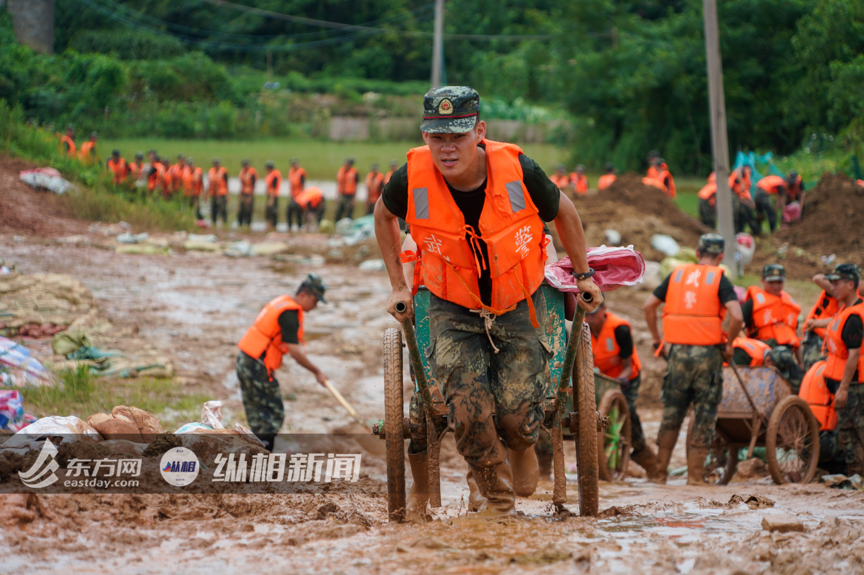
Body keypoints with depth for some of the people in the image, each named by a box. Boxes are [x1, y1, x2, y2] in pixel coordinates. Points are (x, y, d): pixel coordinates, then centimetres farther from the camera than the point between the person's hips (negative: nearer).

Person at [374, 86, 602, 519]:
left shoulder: (516, 171, -22)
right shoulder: (413, 179, -20)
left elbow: (562, 212, 1)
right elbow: (384, 215, 7)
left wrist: (583, 274, 11)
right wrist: (398, 285, 8)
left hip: (518, 307, 0)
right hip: (452, 310, 0)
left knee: (516, 414, -10)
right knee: (469, 411, -17)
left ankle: (519, 448, 29)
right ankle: (496, 497, 9)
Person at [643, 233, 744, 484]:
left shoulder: (676, 274, 9)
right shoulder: (719, 279, -2)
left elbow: (649, 306, 8)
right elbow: (737, 316, -16)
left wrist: (658, 339, 15)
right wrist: (729, 343, -1)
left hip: (677, 351, 3)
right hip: (707, 353, -3)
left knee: (671, 414, 11)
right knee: (704, 417, 5)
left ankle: (660, 473, 12)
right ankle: (695, 475, 3)